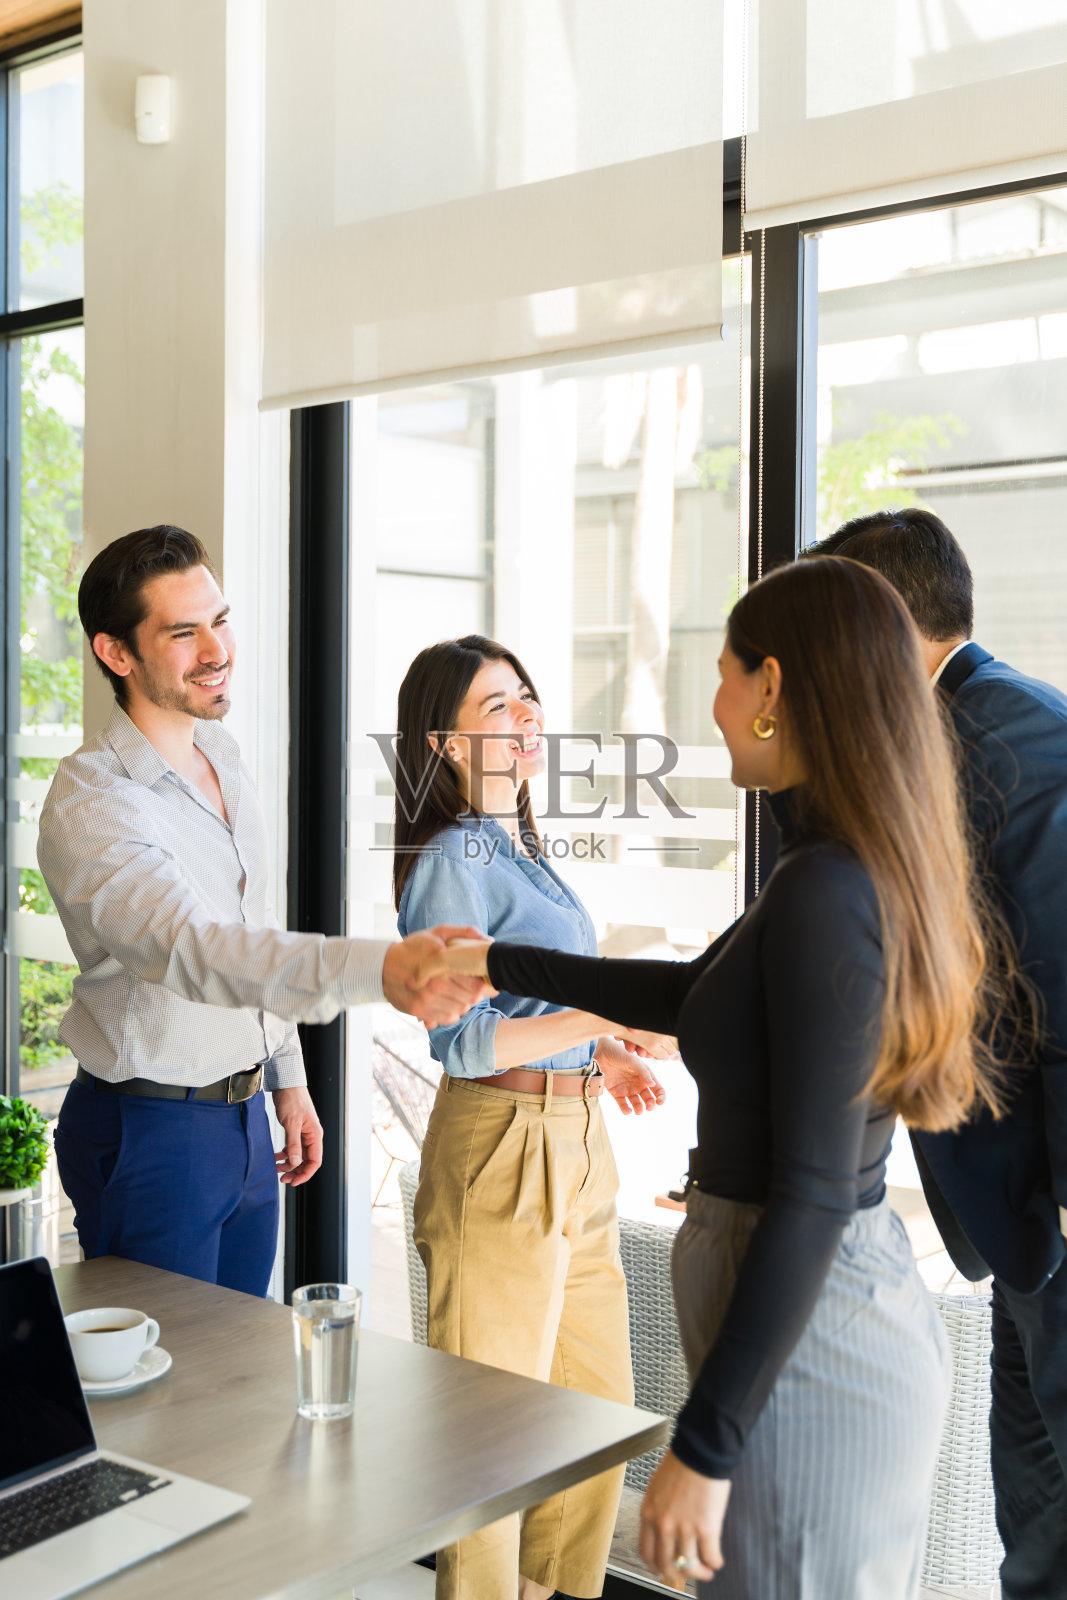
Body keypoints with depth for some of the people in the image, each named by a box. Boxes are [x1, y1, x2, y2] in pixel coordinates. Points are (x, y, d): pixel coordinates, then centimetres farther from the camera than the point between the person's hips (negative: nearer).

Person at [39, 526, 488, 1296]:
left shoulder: (223, 755, 5)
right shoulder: (90, 805, -23)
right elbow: (195, 951, -41)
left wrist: (288, 1078, 17)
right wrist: (379, 969, -55)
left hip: (244, 1115, 8)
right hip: (147, 1136, -7)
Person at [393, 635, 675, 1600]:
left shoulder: (523, 852, 14)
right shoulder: (452, 859, -13)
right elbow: (459, 1040, -19)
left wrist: (598, 1059, 12)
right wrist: (604, 1017, -23)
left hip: (576, 1148, 9)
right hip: (501, 1150, -9)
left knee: (599, 1407, 16)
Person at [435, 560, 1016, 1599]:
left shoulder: (825, 891, -23)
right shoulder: (874, 867, 5)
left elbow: (811, 1194, -25)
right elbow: (698, 997, 19)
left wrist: (705, 1444, -20)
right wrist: (503, 964, 25)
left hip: (808, 1344, -9)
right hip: (869, 1305, 9)